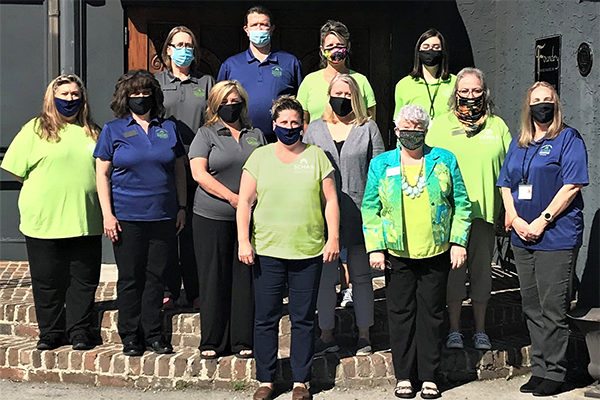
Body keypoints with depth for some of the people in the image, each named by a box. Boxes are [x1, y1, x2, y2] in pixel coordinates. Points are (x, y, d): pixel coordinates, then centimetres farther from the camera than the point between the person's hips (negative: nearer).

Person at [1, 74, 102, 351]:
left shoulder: (92, 132, 12)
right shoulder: (35, 130, 2)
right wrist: (45, 188, 0)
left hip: (85, 221, 2)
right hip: (44, 221, -2)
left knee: (84, 279, 6)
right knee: (47, 280, 6)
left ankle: (79, 330, 18)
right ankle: (50, 331, 20)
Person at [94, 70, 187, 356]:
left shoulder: (168, 128, 10)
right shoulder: (113, 130, 3)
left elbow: (179, 170, 14)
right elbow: (102, 174, 1)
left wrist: (181, 208, 8)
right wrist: (107, 214, -7)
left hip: (163, 216, 2)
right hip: (127, 217, -2)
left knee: (156, 276, 7)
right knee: (130, 278, 3)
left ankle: (153, 335, 17)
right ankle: (130, 338, 14)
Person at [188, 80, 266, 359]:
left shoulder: (255, 135, 15)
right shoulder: (206, 135, 4)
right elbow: (199, 173, -8)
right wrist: (232, 197, -17)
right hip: (211, 218, -3)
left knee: (245, 278, 3)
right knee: (214, 279, 1)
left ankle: (243, 341, 11)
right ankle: (212, 342, 11)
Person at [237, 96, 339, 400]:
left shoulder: (316, 156, 8)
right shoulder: (259, 157, 7)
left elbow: (330, 200, 7)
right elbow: (245, 201, 4)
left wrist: (333, 238, 0)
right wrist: (243, 241, -4)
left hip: (309, 252, 0)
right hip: (266, 250, 0)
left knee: (303, 319, 5)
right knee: (266, 318, 4)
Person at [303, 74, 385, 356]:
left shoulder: (368, 128, 6)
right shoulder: (315, 129, 10)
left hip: (360, 213, -1)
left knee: (361, 274, 8)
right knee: (325, 275, 4)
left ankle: (364, 335, 17)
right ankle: (326, 335, 15)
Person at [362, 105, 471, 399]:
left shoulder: (445, 160, 4)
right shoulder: (380, 164, 4)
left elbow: (462, 204, 6)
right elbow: (370, 209, 4)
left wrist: (458, 242, -1)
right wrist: (375, 248, -3)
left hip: (436, 254, 0)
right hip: (396, 255, 0)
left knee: (431, 315, 7)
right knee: (400, 314, 6)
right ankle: (403, 376, 18)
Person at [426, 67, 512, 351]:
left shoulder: (497, 126, 10)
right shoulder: (440, 125, 6)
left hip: (485, 210, 1)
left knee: (482, 271, 7)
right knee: (453, 271, 3)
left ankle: (480, 330, 18)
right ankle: (454, 329, 15)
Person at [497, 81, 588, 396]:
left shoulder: (568, 139, -2)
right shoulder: (518, 144, 16)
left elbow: (572, 185, -11)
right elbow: (506, 184, 14)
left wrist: (542, 221, -15)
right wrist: (515, 219, -3)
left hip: (556, 237, -6)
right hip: (523, 239, 6)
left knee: (552, 309, -4)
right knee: (531, 308, 10)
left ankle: (554, 373, 6)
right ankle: (539, 369, 19)